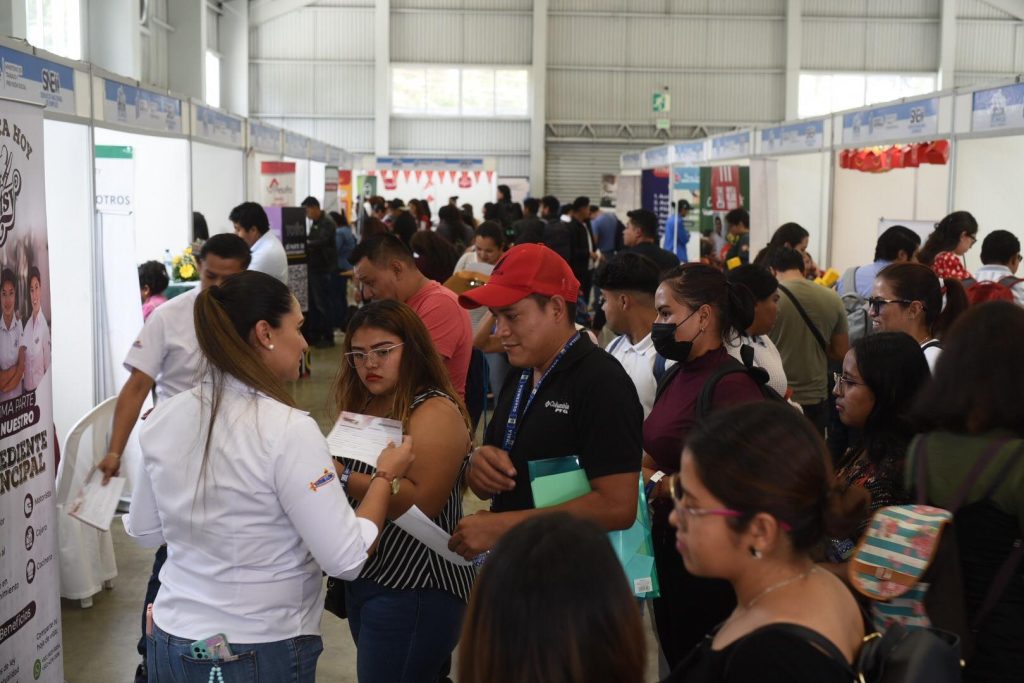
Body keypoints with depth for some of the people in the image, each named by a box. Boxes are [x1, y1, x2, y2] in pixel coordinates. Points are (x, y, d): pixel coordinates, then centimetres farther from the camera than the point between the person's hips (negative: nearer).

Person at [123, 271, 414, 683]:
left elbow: (143, 531, 9)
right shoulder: (289, 431, -21)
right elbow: (346, 560, -20)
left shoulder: (164, 419, -4)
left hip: (170, 641, 5)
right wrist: (386, 475, -7)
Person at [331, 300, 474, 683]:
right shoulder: (362, 407, 11)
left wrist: (343, 476, -27)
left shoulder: (436, 412, -15)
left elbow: (420, 503, -24)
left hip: (415, 591, -8)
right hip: (364, 579, 8)